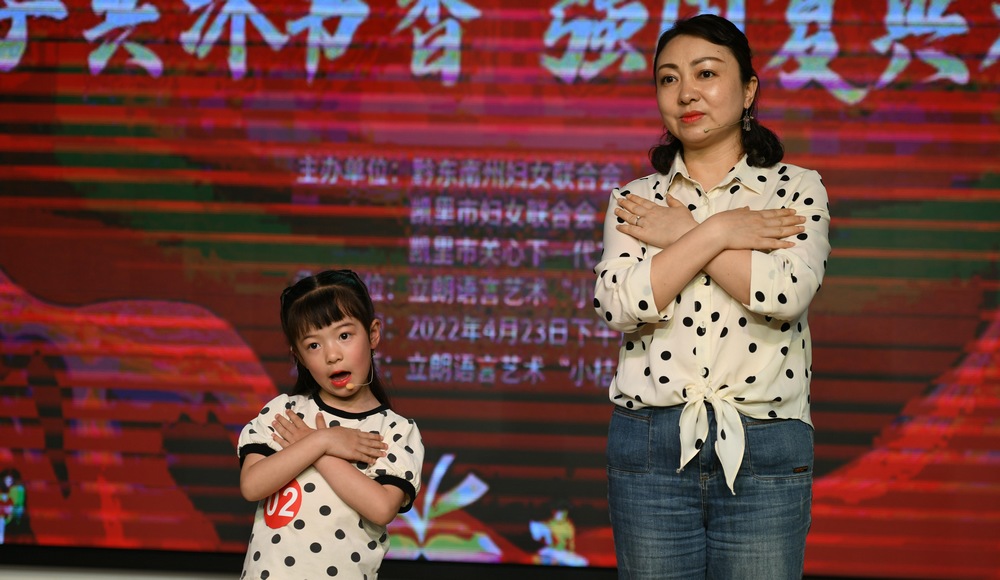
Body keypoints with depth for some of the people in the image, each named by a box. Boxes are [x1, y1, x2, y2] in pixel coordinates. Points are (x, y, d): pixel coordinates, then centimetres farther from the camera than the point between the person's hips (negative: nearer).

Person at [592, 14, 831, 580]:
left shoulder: (797, 187, 5)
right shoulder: (636, 200, 10)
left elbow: (789, 292, -14)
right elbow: (618, 304, -7)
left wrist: (681, 235, -6)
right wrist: (716, 233, -9)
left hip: (766, 451, -2)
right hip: (649, 445, 2)